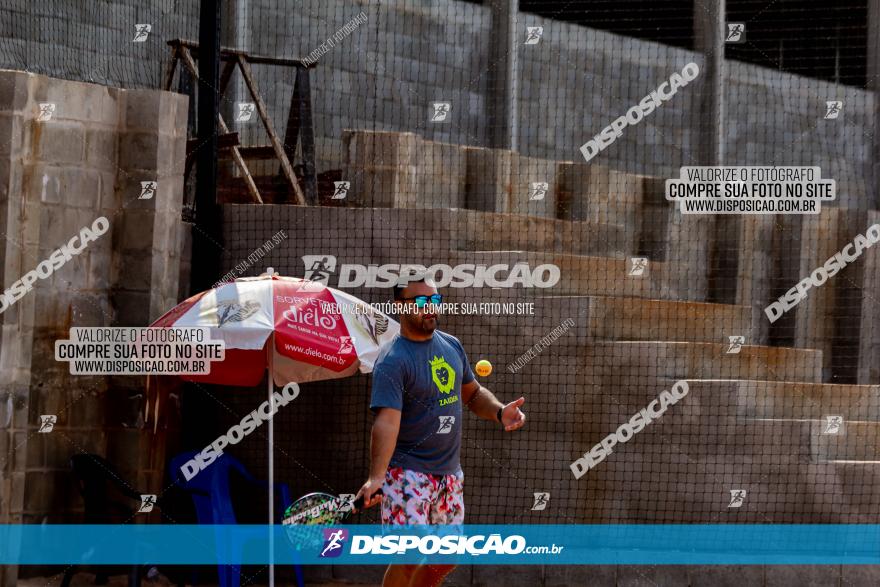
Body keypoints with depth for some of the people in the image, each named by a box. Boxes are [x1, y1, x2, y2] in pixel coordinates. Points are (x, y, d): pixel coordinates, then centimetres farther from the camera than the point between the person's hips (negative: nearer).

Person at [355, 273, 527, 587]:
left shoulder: (451, 346, 9)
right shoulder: (393, 361, -16)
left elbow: (472, 393, 23)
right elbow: (387, 422, -27)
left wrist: (499, 411, 0)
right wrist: (376, 477, -39)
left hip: (449, 472, 8)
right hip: (408, 474, -8)